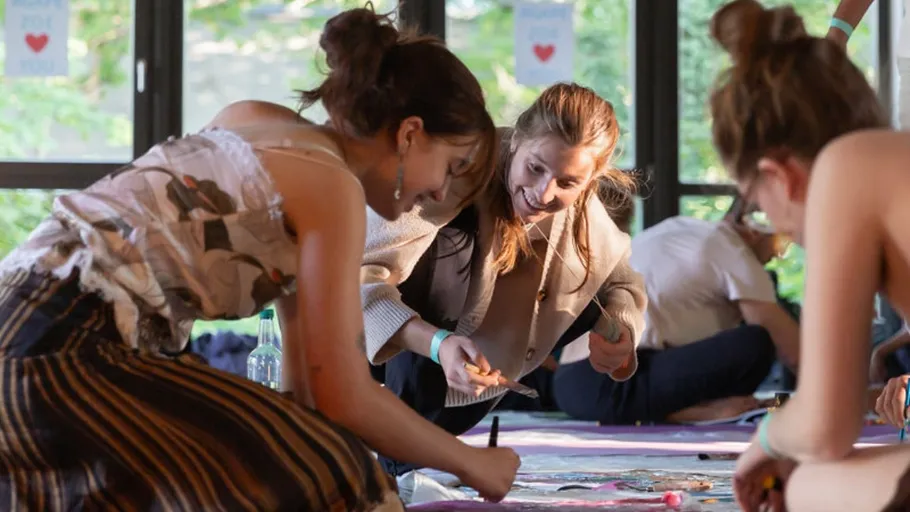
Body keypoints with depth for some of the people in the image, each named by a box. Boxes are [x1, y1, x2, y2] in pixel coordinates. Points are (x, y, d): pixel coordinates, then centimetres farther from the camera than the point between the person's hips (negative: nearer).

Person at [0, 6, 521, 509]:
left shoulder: (287, 147, 20)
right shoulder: (333, 185, -7)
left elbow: (309, 381, 20)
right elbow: (343, 397, -10)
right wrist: (469, 462, 3)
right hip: (58, 348, -10)